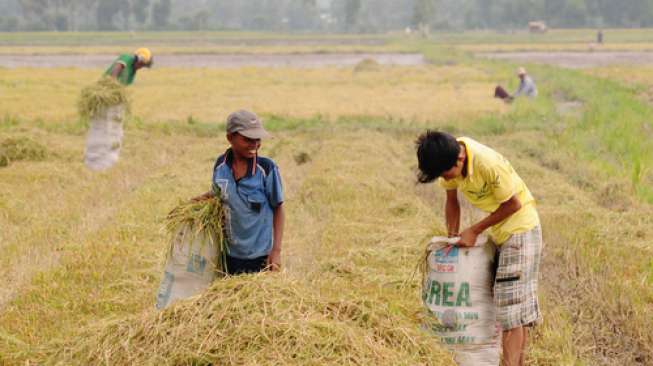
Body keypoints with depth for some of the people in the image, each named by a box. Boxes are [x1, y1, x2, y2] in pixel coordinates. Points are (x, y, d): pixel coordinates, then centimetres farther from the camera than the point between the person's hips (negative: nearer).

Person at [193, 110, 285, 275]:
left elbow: (278, 209, -6)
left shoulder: (267, 168, -14)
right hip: (230, 254, 4)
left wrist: (276, 250, -10)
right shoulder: (221, 165, -3)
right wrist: (205, 197, -6)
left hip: (260, 255, -4)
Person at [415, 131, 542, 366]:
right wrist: (453, 238, 3)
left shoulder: (488, 164, -32)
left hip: (520, 226, -8)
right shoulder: (449, 158, -10)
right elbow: (452, 201, 5)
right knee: (518, 305, 15)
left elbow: (513, 204, -20)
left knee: (511, 304, -11)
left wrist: (474, 231, -15)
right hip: (498, 231, 8)